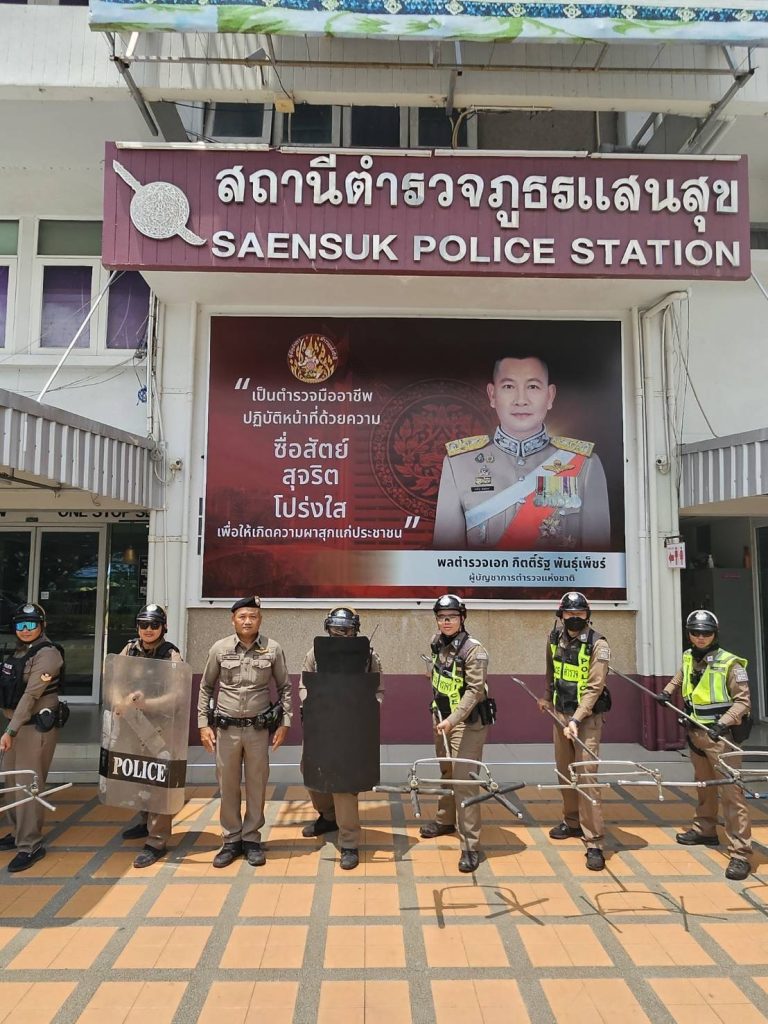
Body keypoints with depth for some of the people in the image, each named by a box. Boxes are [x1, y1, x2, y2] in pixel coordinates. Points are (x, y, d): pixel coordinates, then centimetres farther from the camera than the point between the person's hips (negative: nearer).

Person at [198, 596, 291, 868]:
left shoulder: (273, 649, -3)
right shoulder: (220, 649, -2)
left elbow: (285, 688, 5)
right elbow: (205, 688, 7)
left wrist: (284, 723, -1)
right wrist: (203, 724, 2)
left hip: (258, 728, -1)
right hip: (226, 727, 1)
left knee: (256, 785, 7)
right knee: (227, 785, 9)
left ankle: (252, 838, 24)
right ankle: (232, 840, 25)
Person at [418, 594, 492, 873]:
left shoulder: (474, 650, -20)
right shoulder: (437, 641, 0)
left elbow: (475, 690, -24)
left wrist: (452, 719, -32)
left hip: (467, 722, -7)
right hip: (441, 717, 7)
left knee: (464, 782, -8)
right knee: (446, 772, 22)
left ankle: (471, 845, 1)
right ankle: (445, 819, 42)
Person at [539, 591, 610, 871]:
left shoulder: (598, 645, -15)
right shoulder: (555, 639, 2)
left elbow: (595, 687, -19)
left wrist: (576, 720, -25)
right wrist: (548, 698, 30)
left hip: (587, 717, -5)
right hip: (560, 713, 6)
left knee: (586, 777, -9)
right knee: (564, 771, 15)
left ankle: (594, 843, -2)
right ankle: (572, 822, 34)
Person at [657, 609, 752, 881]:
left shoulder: (730, 664, -15)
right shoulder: (689, 658, 5)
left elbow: (743, 701, -14)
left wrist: (723, 723, -25)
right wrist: (667, 692, 20)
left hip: (720, 736, -7)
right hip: (696, 733, 7)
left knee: (730, 792, -7)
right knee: (703, 786, 21)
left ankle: (740, 853, -2)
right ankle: (705, 830, 38)